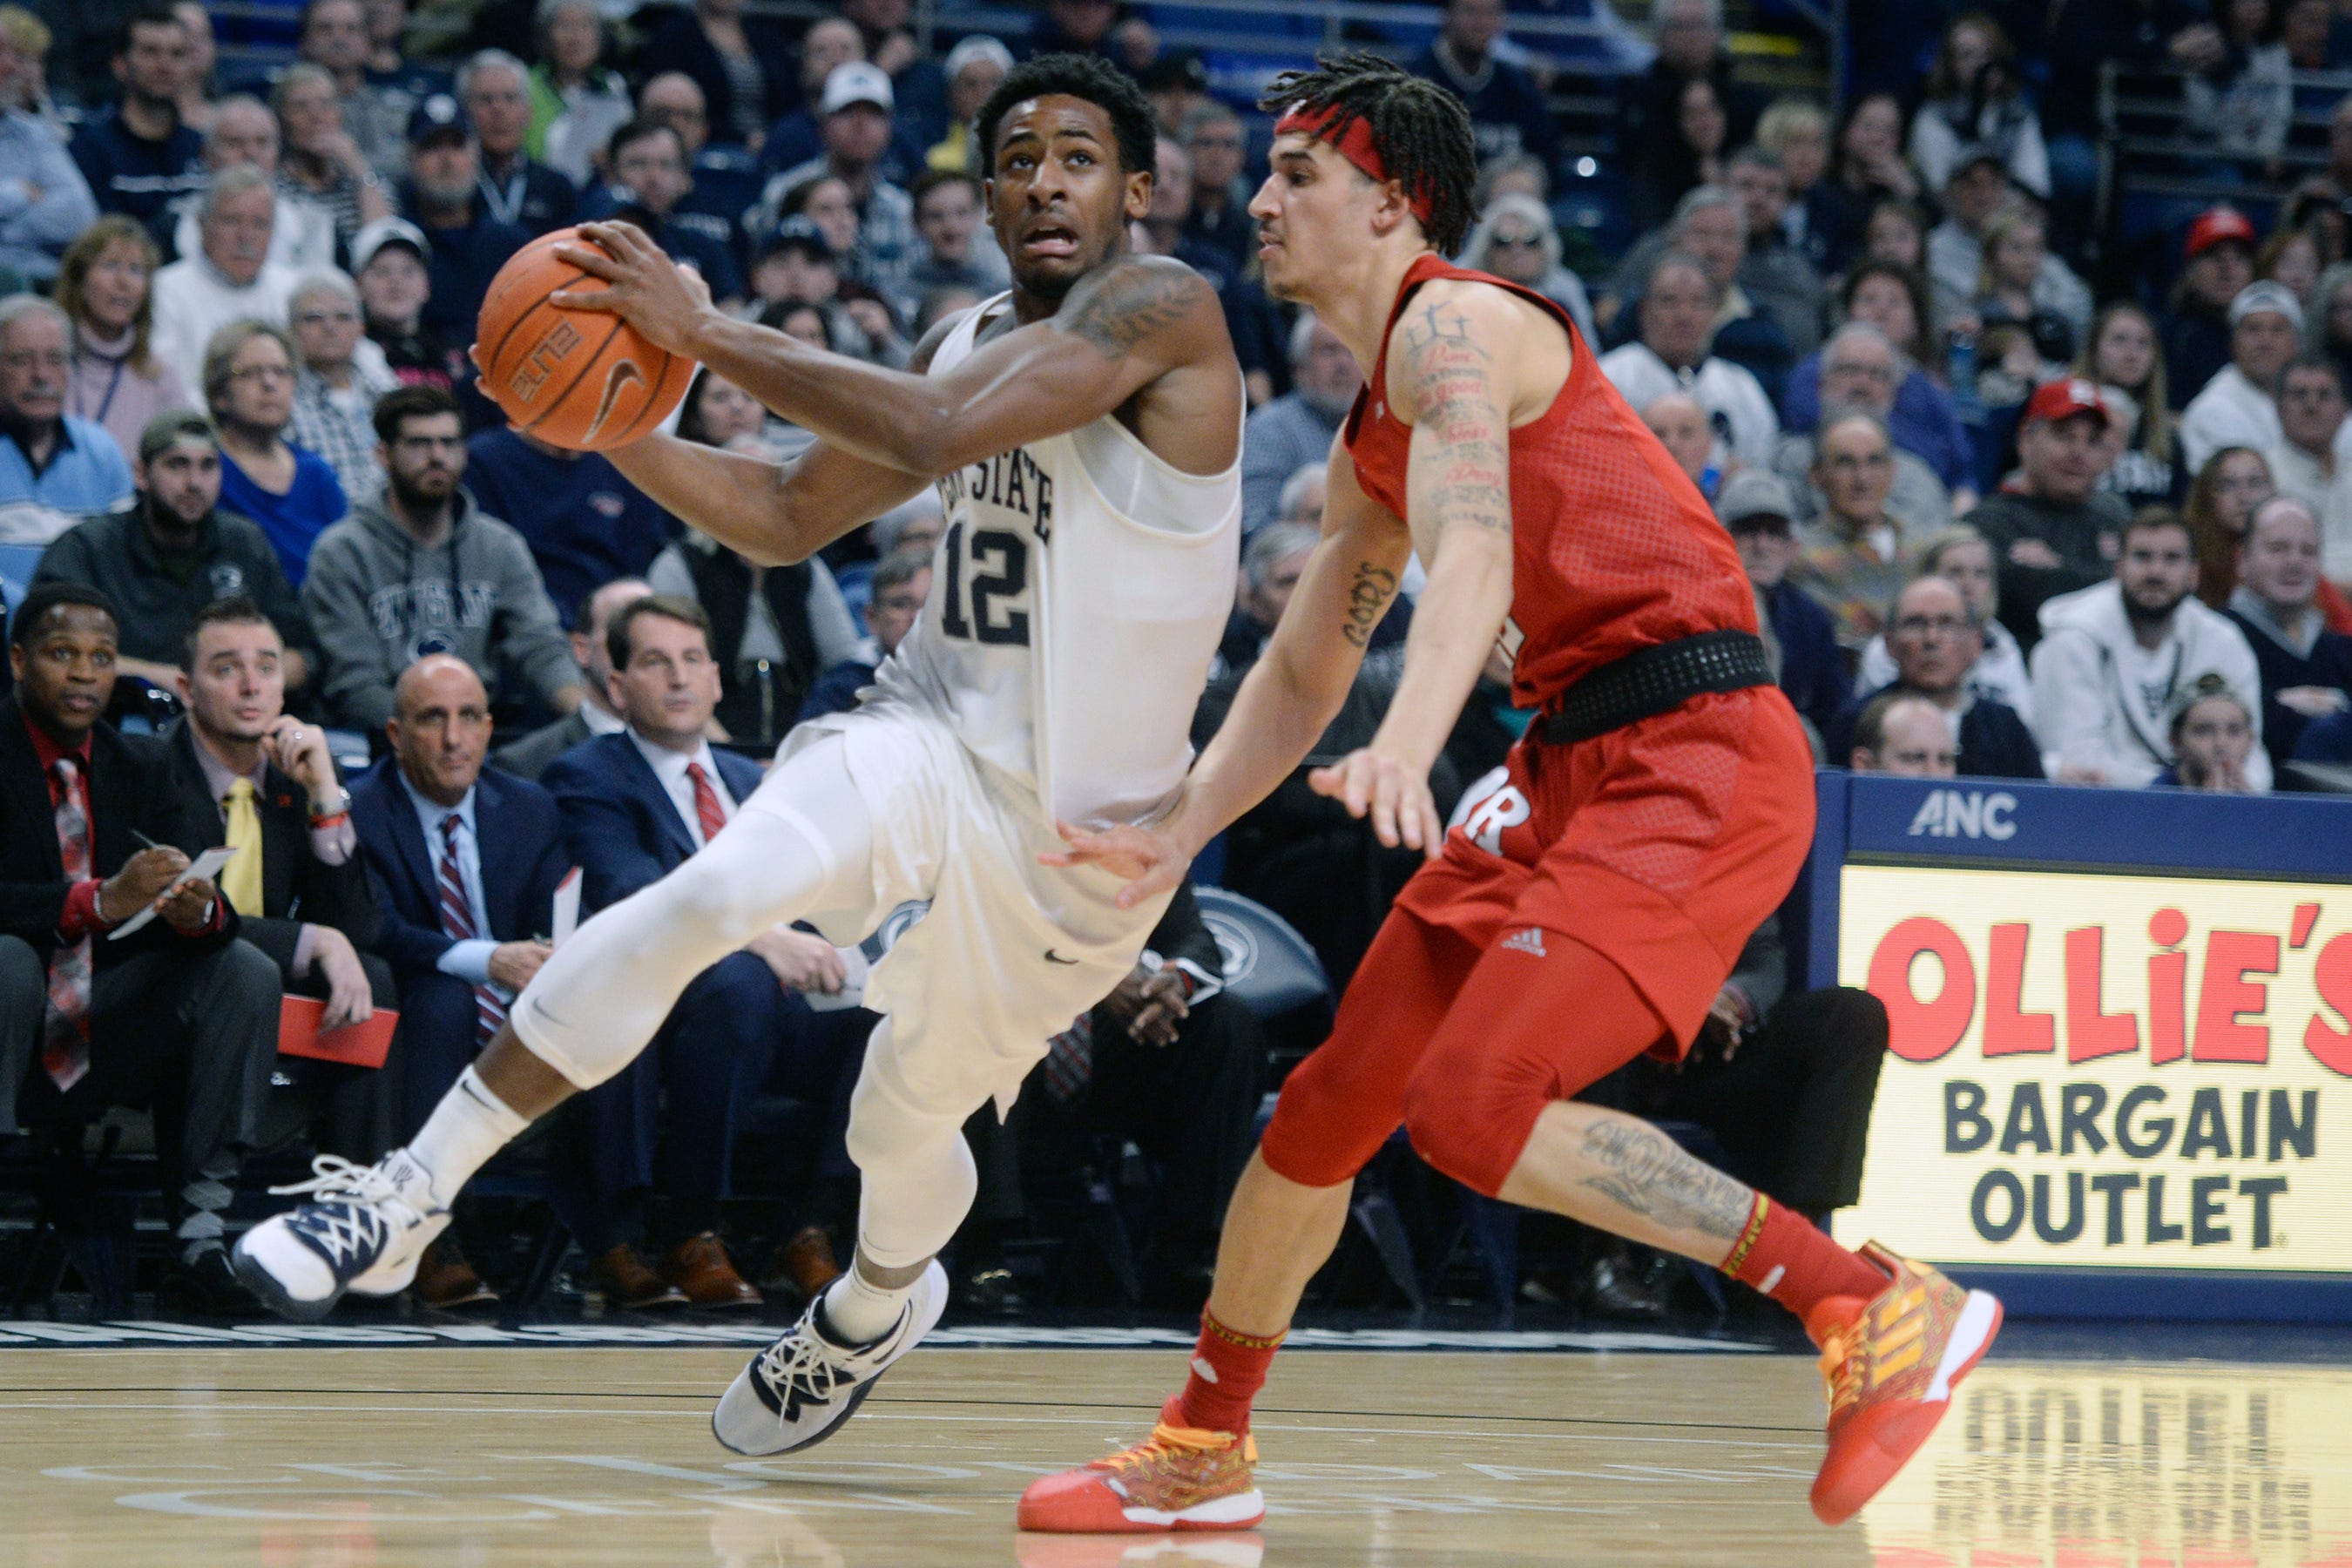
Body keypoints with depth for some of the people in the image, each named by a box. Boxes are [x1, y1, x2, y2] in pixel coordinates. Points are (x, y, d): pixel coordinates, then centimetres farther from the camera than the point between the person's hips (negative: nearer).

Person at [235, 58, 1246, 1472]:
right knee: (714, 892, -27)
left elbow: (933, 434, -29)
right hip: (933, 735, 4)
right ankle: (414, 1192, -25)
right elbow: (788, 518, 16)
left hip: (1079, 825, -4)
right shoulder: (969, 344, 9)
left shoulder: (1160, 310, -15)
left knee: (909, 1119, 12)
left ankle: (879, 1305, 50)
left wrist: (706, 329, -27)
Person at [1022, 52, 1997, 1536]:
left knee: (1474, 1108, -24)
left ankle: (1877, 1305, -18)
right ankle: (1203, 1454, 30)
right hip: (1573, 766, 10)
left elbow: (1474, 550, -27)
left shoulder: (1451, 323, -9)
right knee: (1327, 1106, 12)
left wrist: (1410, 744, -42)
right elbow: (1303, 668, 27)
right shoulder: (1370, 441, 21)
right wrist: (1179, 833, 14)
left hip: (1694, 755, -10)